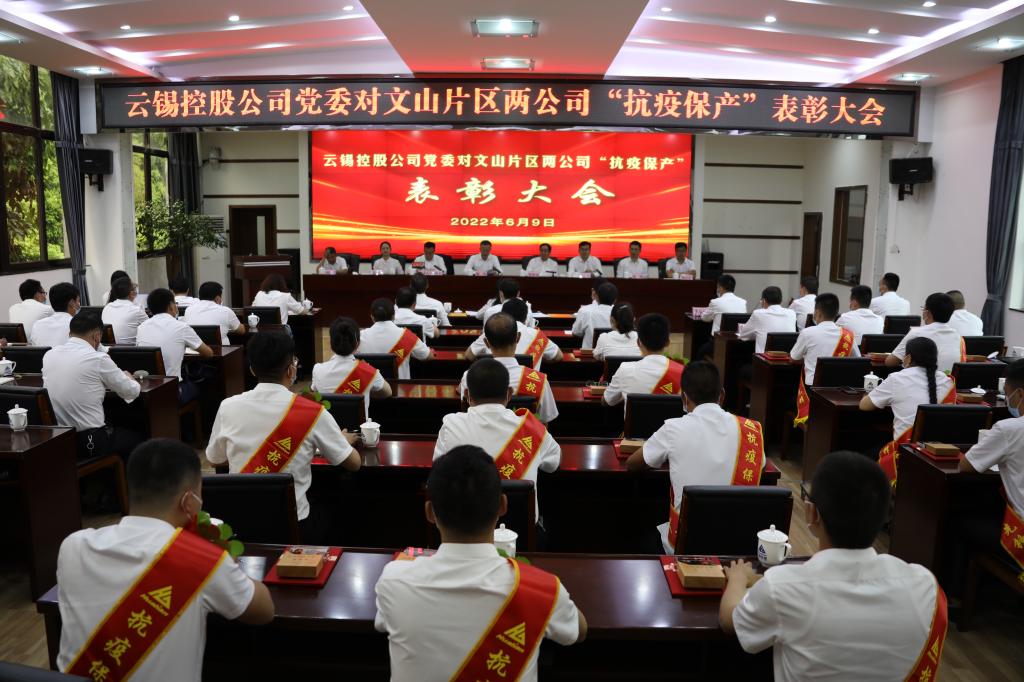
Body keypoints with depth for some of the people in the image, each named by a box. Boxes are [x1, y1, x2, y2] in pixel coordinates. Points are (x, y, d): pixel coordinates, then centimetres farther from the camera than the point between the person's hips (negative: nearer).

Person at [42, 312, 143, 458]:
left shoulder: (49, 354, 2)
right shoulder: (98, 359, -14)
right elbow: (132, 392, -2)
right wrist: (128, 378, 19)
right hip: (90, 442, -6)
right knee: (137, 437, 21)